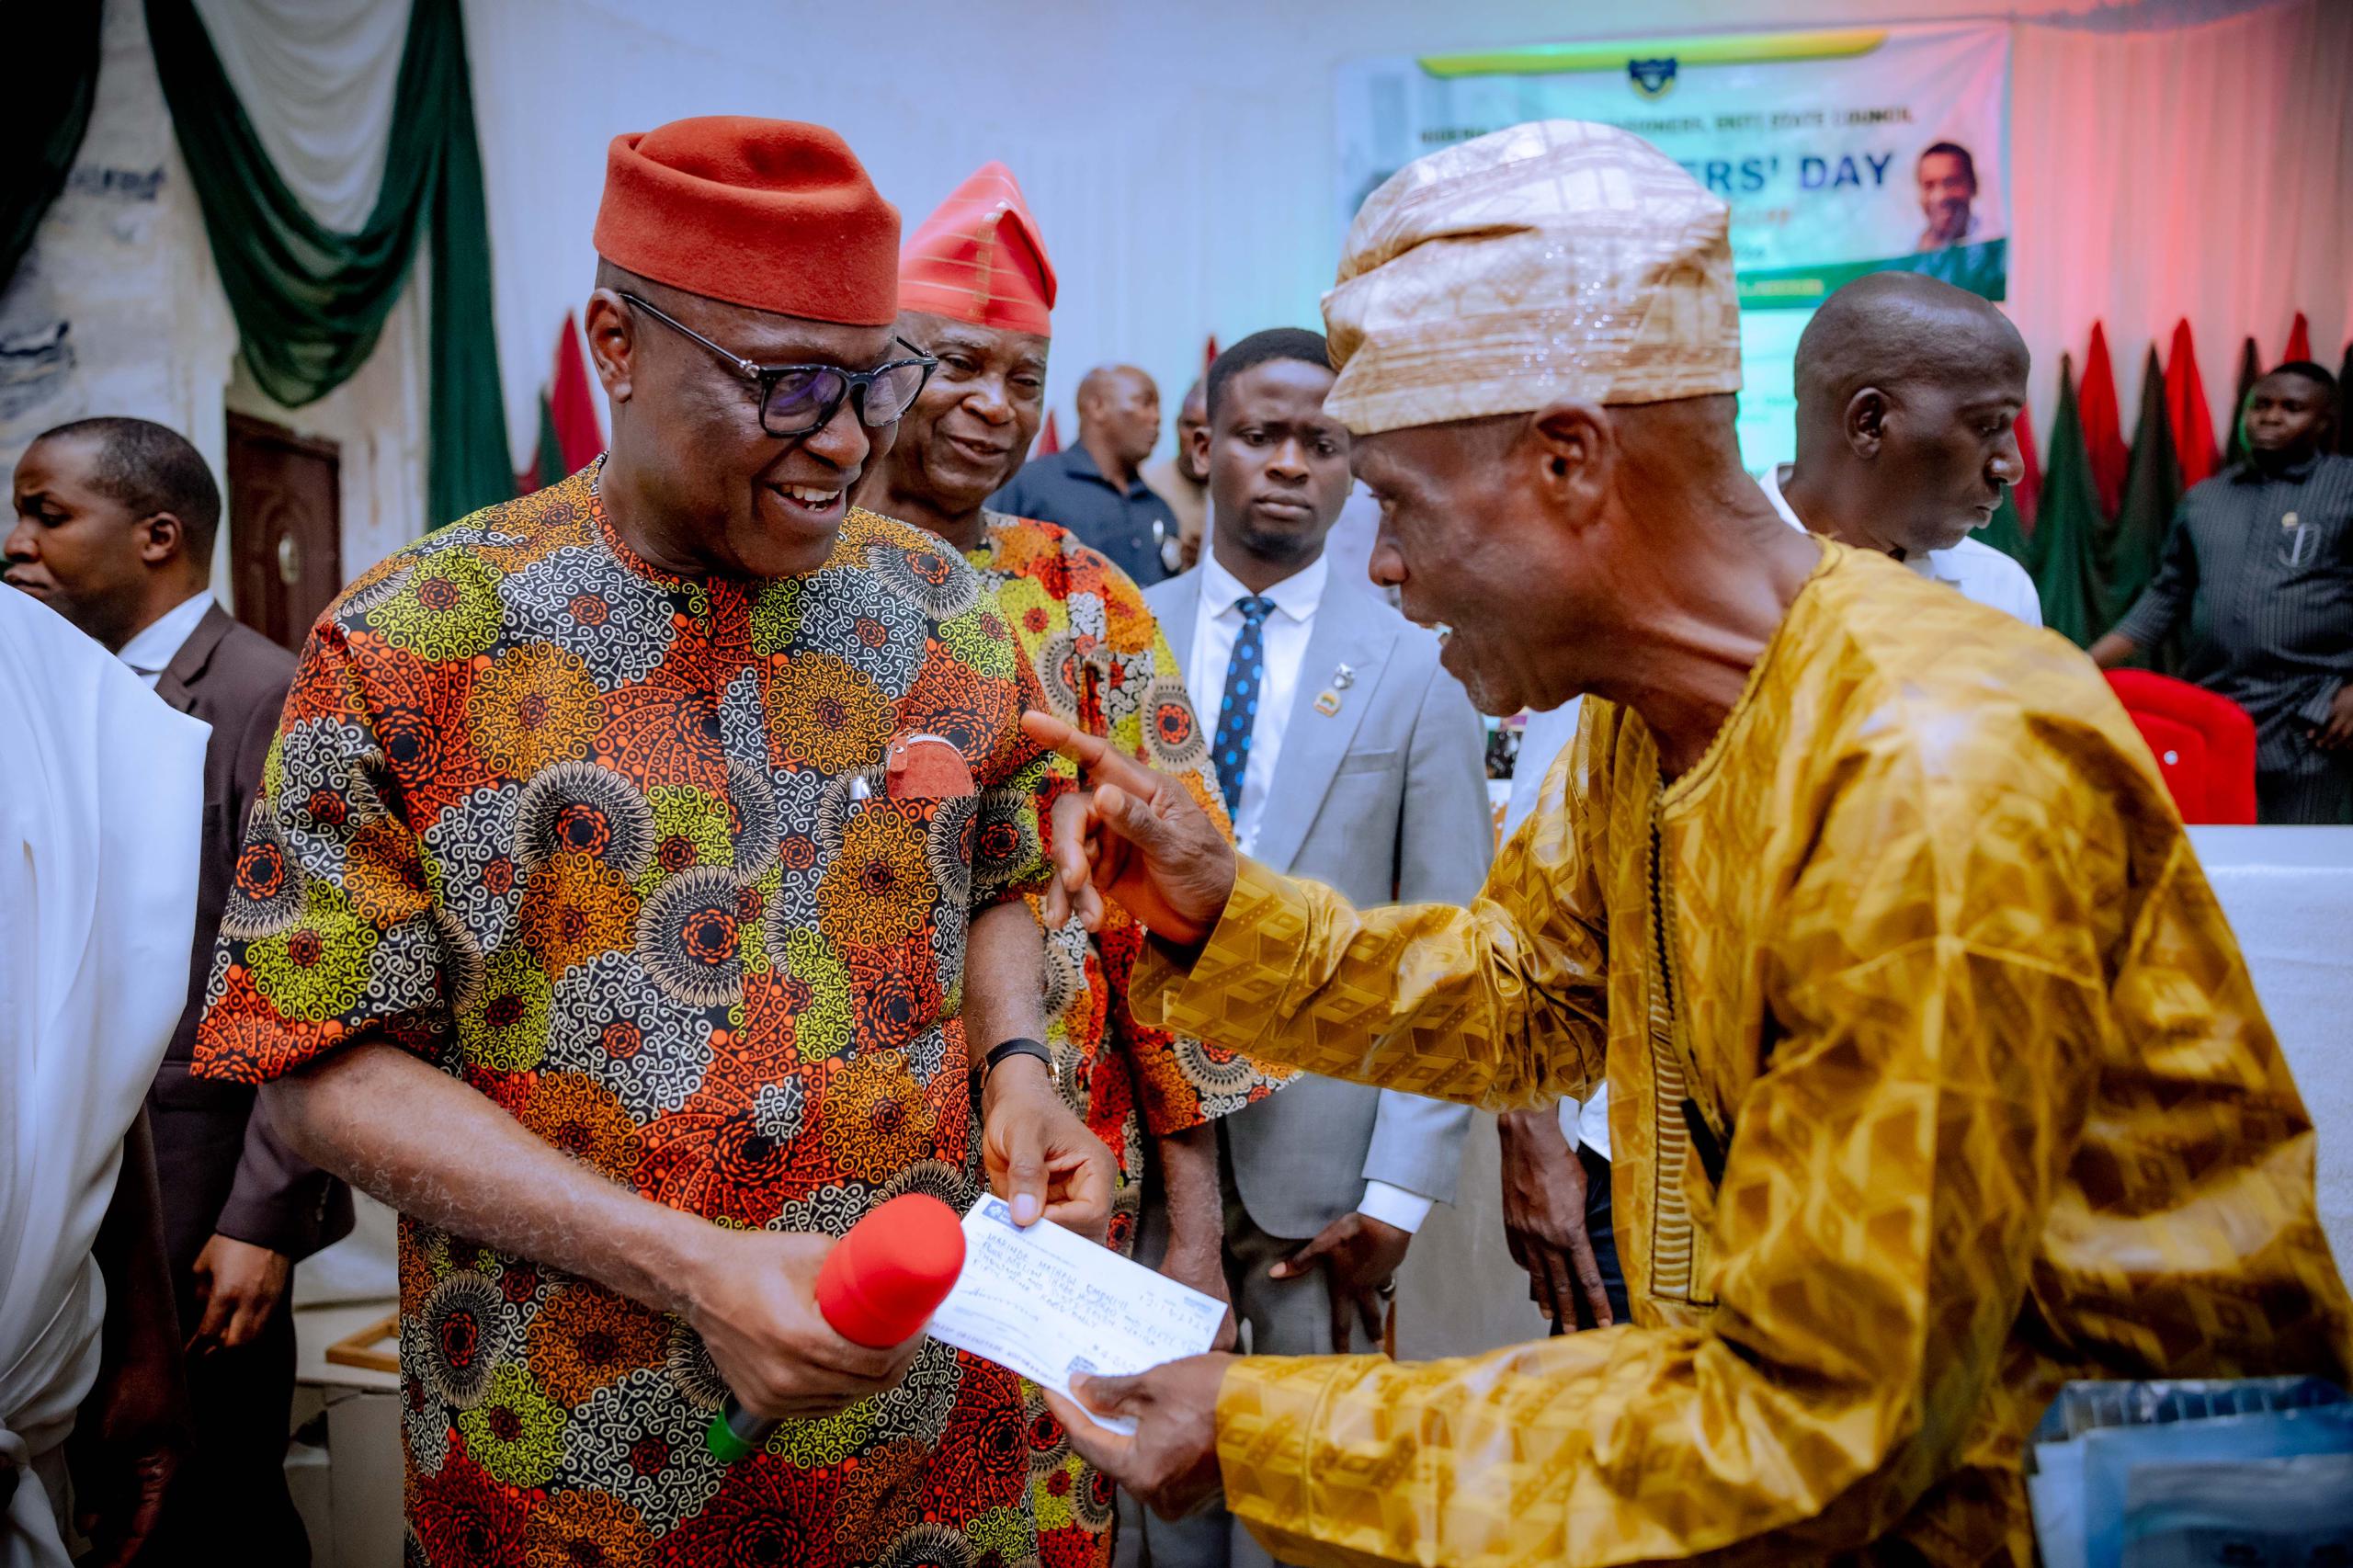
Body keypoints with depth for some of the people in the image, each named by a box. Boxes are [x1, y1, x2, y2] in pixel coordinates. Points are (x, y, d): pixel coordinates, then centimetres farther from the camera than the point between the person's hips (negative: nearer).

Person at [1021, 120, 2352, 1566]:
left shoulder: (1937, 795, -28)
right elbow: (1529, 999, 11)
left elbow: (1817, 1432, -26)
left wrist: (1269, 1436, -22)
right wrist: (1219, 914, -3)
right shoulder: (1644, 718, -2)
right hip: (1820, 1425, 6)